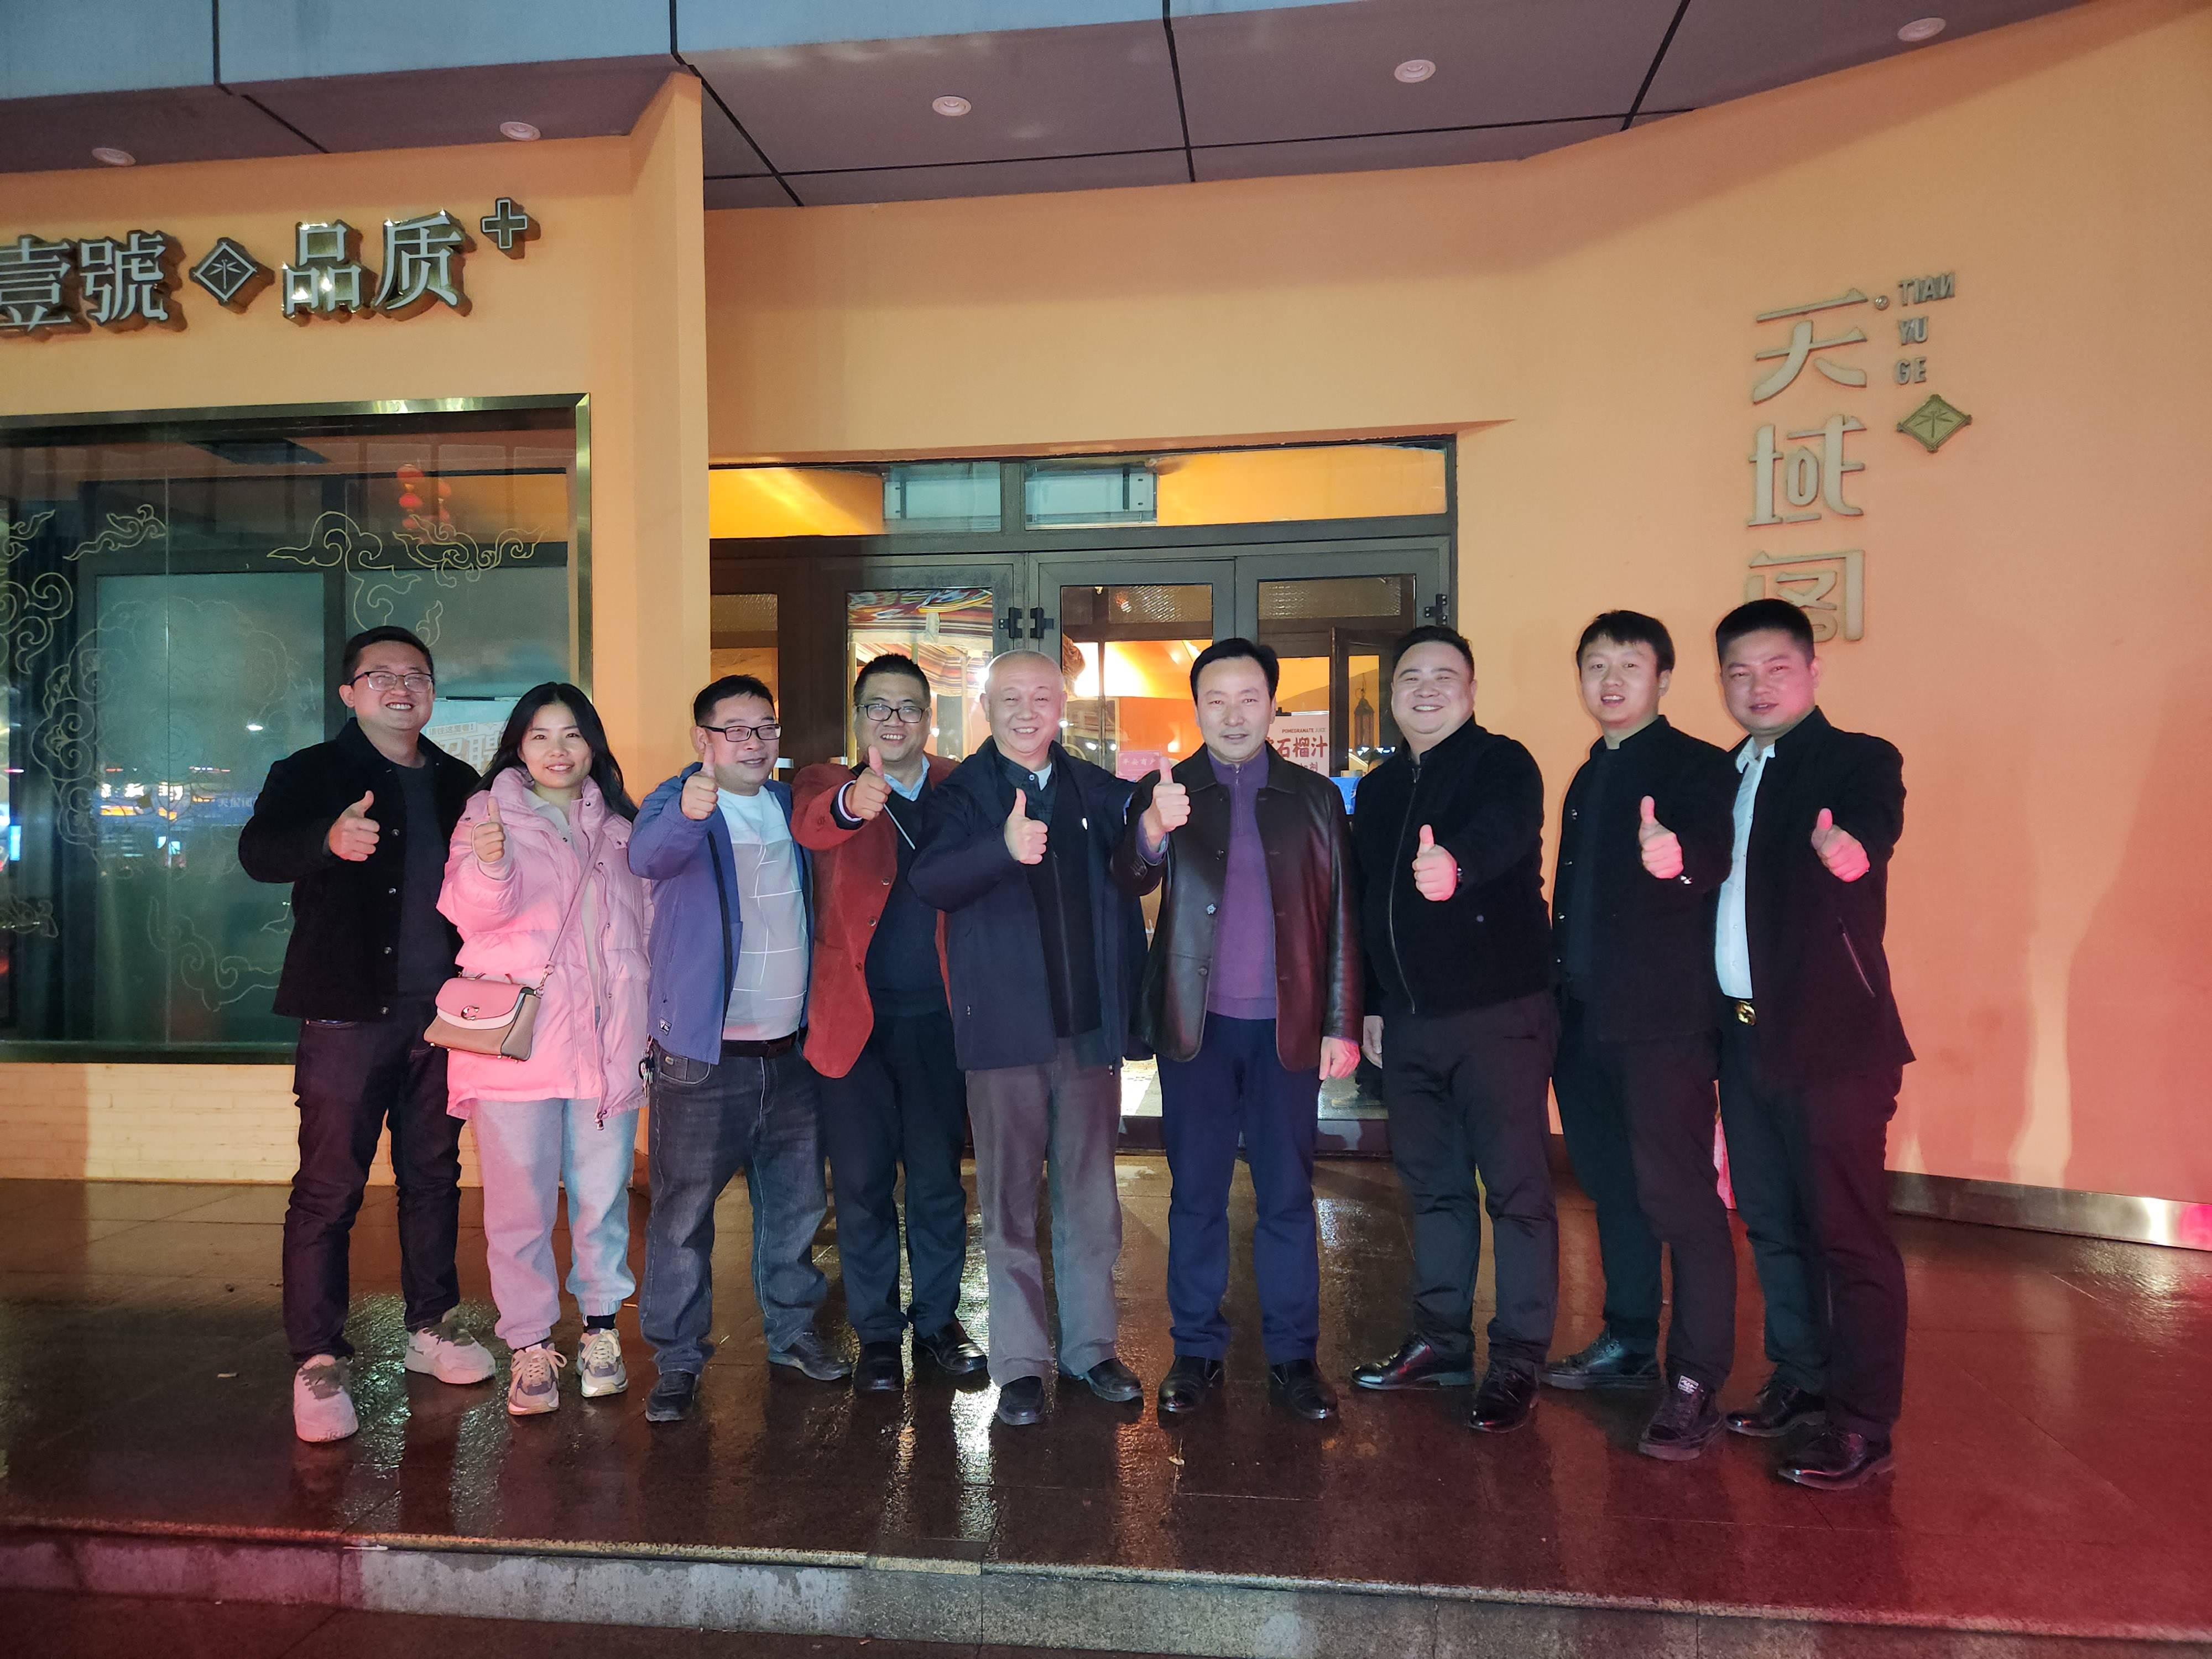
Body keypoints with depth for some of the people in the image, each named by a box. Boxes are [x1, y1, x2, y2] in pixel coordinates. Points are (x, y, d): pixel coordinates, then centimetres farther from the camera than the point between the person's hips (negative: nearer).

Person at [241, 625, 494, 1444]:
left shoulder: (457, 784, 12)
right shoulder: (312, 774, -1)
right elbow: (258, 849, -19)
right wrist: (331, 840, -41)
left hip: (441, 1010, 5)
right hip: (349, 1011, -4)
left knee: (434, 1176, 13)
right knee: (328, 1189, -1)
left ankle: (432, 1326, 27)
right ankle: (319, 1362, 9)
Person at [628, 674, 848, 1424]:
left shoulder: (792, 806, 11)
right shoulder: (677, 803, -7)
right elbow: (649, 855, -32)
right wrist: (690, 812, -51)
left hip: (790, 1049, 6)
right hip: (703, 1053, -5)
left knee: (796, 1201, 15)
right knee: (683, 1210, 1)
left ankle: (793, 1329, 32)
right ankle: (676, 1360, 15)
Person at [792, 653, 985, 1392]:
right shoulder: (826, 785, 0)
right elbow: (809, 825, -23)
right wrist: (851, 803, -47)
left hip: (939, 1017, 1)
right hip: (855, 1017, -1)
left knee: (938, 1177, 12)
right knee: (862, 1183, 9)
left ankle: (938, 1321, 30)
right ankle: (876, 1333, 25)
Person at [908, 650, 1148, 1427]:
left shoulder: (1098, 790, 9)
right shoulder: (960, 794, 0)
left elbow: (1126, 890, 14)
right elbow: (928, 880, -18)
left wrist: (1131, 1001, 5)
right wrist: (1004, 848, -36)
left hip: (1090, 1025, 3)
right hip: (1006, 1029, -3)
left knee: (1090, 1195, 12)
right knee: (1009, 1202, 5)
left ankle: (1090, 1346, 27)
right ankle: (1021, 1363, 18)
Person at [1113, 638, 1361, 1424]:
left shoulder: (1314, 796, 8)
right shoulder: (1162, 794, 4)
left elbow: (1339, 915, 7)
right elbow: (1131, 880, -13)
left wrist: (1342, 1025, 1)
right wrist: (1154, 830, -35)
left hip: (1286, 1026, 1)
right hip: (1197, 1024, 0)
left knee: (1287, 1196, 8)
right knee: (1195, 1195, 8)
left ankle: (1293, 1359, 19)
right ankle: (1195, 1352, 21)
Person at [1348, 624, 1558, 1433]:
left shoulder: (1502, 764, -6)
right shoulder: (1378, 789, 14)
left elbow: (1502, 831, -29)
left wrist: (1454, 865, -50)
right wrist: (1371, 1003, 17)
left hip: (1500, 1010, -6)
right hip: (1409, 1021, 7)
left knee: (1516, 1186, 1)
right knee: (1433, 1184, 15)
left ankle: (1517, 1359, 13)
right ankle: (1440, 1341, 28)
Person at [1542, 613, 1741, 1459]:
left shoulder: (1698, 767, -5)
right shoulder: (1589, 779, 18)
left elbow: (1713, 859, -24)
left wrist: (1676, 856, -46)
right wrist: (1559, 992, 14)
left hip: (1664, 1017, -7)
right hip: (1586, 1018, 8)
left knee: (1677, 1190, -7)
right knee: (1613, 1185, 16)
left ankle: (1697, 1382, 2)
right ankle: (1629, 1342, 30)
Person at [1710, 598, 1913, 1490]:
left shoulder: (1859, 761, -4)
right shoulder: (1722, 777, 14)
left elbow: (1869, 833, -26)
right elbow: (1709, 884, 12)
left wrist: (1848, 849, -46)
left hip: (1832, 1038, -6)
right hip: (1744, 1034, 6)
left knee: (1848, 1232, -2)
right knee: (1772, 1224, 16)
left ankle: (1862, 1424, 10)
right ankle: (1801, 1378, 31)